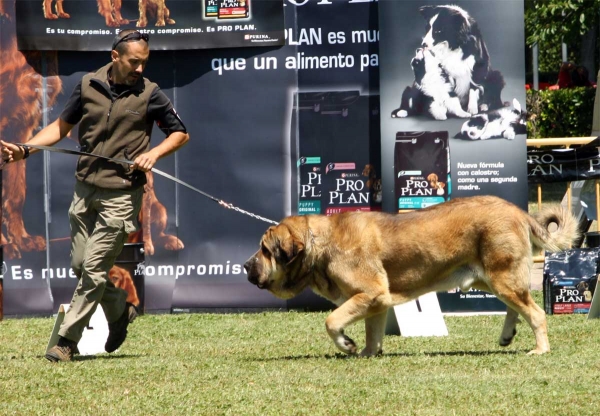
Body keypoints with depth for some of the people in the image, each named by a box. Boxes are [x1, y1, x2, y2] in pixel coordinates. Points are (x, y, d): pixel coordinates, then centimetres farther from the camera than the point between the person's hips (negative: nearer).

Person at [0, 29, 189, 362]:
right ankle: (120, 311, 32)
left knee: (94, 267, -7)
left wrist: (153, 153, -10)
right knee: (79, 264, 7)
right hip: (85, 188, 4)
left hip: (121, 195, -4)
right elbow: (62, 126, 12)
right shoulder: (88, 86, 3)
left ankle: (67, 340, 1)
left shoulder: (149, 95, -3)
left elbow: (180, 134, 8)